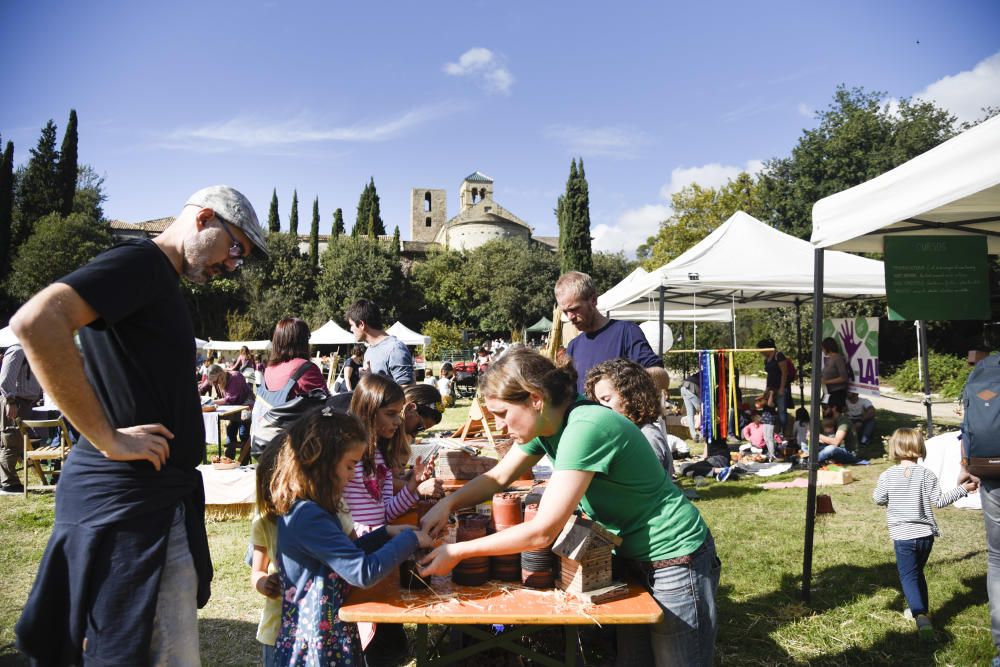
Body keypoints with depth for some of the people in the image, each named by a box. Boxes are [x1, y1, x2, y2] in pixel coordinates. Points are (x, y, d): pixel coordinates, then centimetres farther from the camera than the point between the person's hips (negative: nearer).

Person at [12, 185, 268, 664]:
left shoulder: (161, 282, 18)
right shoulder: (140, 261, -12)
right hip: (127, 502, -9)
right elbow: (35, 322, -27)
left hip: (158, 499, 10)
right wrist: (107, 438, -22)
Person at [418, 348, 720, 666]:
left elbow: (543, 531, -30)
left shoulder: (585, 428, -31)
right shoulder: (548, 424, -4)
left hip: (675, 560, -8)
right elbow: (498, 477, 7)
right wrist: (447, 504, -10)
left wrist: (457, 552, -24)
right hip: (635, 555, 8)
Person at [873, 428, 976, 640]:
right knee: (918, 572, 22)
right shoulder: (926, 475, -6)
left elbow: (878, 499, 0)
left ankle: (920, 615, -22)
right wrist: (962, 489, 7)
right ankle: (920, 608, 33)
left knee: (908, 576, -2)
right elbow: (939, 501, -4)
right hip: (925, 534, 3)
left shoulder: (887, 476, -9)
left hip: (902, 535, -3)